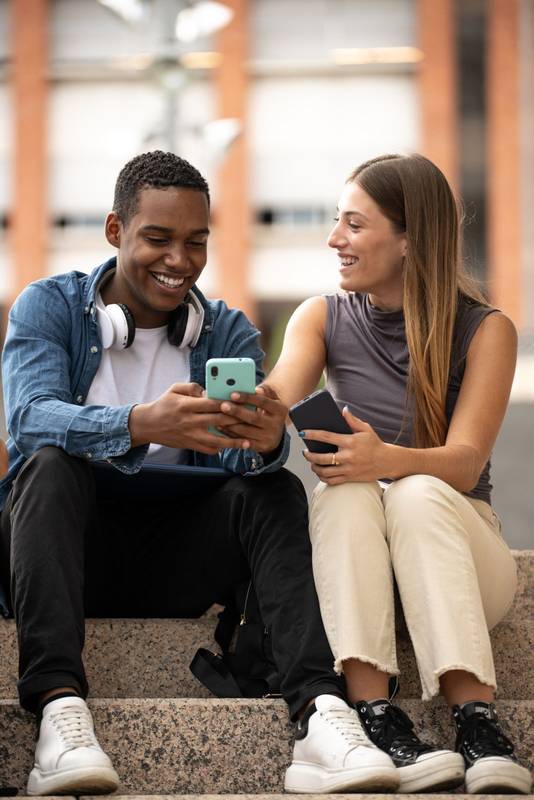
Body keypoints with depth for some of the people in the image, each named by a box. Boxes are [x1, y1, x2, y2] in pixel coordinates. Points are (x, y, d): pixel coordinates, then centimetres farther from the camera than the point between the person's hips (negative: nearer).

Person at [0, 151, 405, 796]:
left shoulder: (228, 333, 10)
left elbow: (232, 451, -8)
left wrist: (265, 442, -35)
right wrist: (142, 425, -38)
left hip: (170, 561, 2)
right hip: (63, 551, -2)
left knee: (274, 489, -21)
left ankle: (319, 711, -41)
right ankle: (59, 705, -47)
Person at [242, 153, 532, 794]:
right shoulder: (323, 318, 8)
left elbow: (466, 463, -15)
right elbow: (279, 397, -13)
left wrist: (389, 459, -37)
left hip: (461, 554, -2)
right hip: (351, 558, 2)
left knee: (418, 494, -34)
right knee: (345, 492, -31)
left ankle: (478, 724, -48)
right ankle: (377, 718, -47)